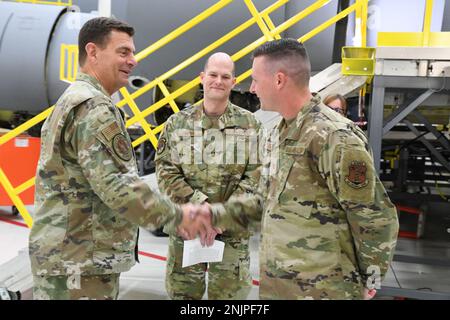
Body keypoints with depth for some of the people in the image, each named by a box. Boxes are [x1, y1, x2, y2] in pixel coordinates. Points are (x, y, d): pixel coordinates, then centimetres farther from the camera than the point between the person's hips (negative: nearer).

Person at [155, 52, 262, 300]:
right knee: (183, 292, 12)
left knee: (230, 292, 10)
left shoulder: (249, 124, 2)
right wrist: (200, 206, -15)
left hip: (233, 228, 0)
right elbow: (165, 172, -3)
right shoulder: (177, 123, 3)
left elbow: (256, 173, -4)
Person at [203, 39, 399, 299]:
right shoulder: (279, 134, 8)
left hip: (321, 289, -8)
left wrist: (369, 280, -5)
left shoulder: (333, 137, -22)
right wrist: (215, 215, 5)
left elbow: (377, 219, -16)